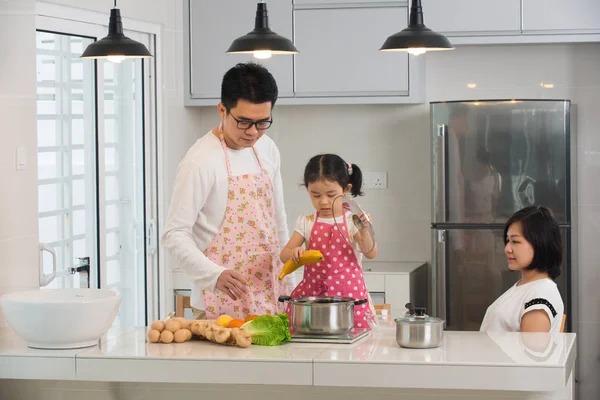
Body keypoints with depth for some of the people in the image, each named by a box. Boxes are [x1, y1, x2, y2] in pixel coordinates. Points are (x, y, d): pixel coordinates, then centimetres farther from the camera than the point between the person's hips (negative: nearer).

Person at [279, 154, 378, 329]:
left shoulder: (353, 221, -1)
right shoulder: (306, 222, 6)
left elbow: (371, 253, -11)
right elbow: (284, 255, 6)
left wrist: (364, 230, -29)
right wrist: (293, 252, -17)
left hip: (348, 295, -2)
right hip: (312, 294, 2)